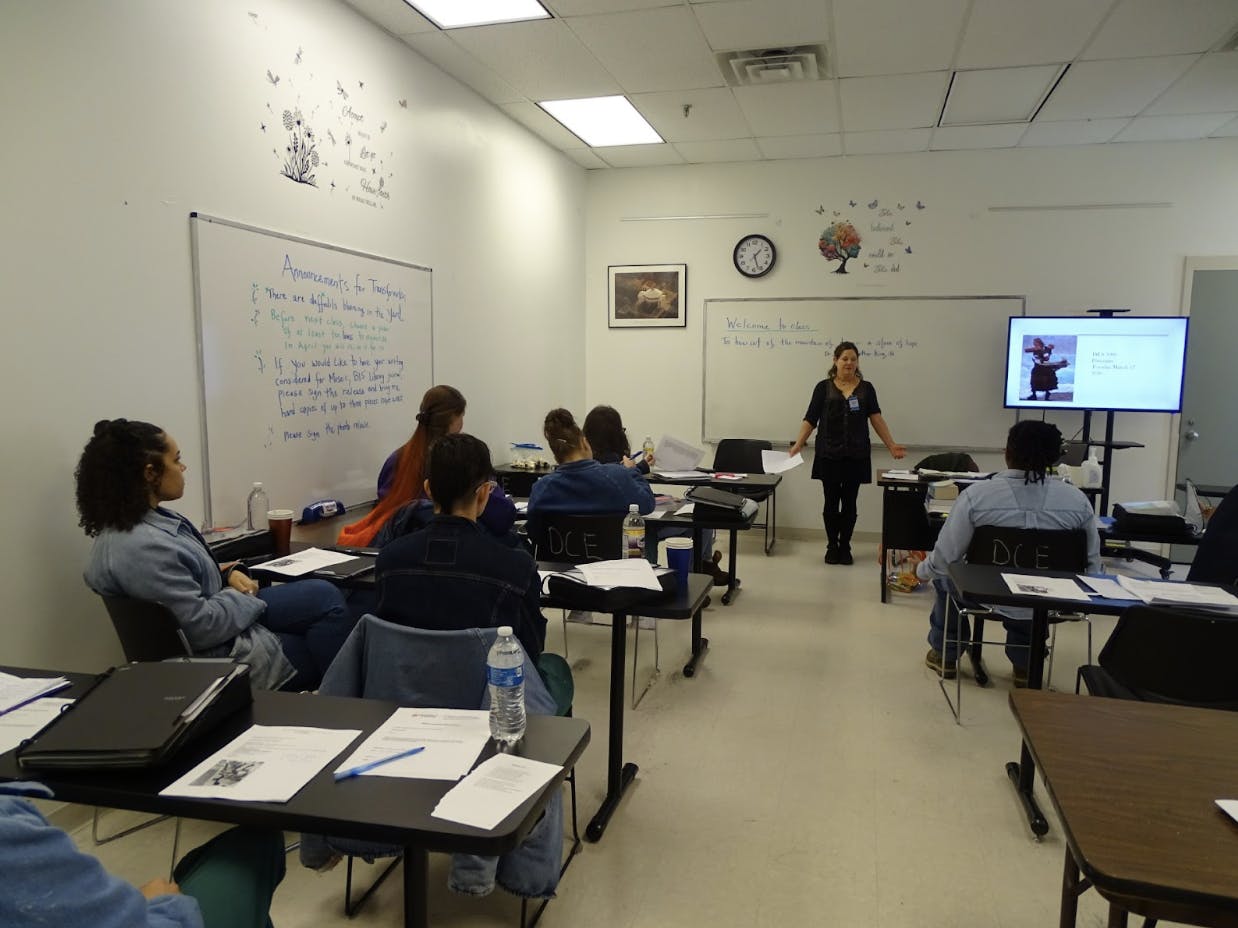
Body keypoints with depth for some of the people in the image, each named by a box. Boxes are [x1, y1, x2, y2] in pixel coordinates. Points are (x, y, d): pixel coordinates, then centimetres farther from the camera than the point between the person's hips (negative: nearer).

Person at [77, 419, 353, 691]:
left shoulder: (148, 518, 2)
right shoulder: (141, 548, -30)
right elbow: (202, 626, -27)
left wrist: (228, 574, 0)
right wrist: (245, 596, -11)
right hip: (224, 655, -9)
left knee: (324, 595, 4)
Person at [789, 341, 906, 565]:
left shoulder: (866, 388, 7)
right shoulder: (824, 387, 3)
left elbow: (876, 419, 4)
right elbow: (810, 419, 0)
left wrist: (891, 445, -4)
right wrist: (798, 444, -9)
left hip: (856, 455, 1)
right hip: (829, 454, -1)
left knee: (849, 503, 6)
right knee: (831, 502, 4)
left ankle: (845, 547, 17)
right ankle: (832, 546, 17)